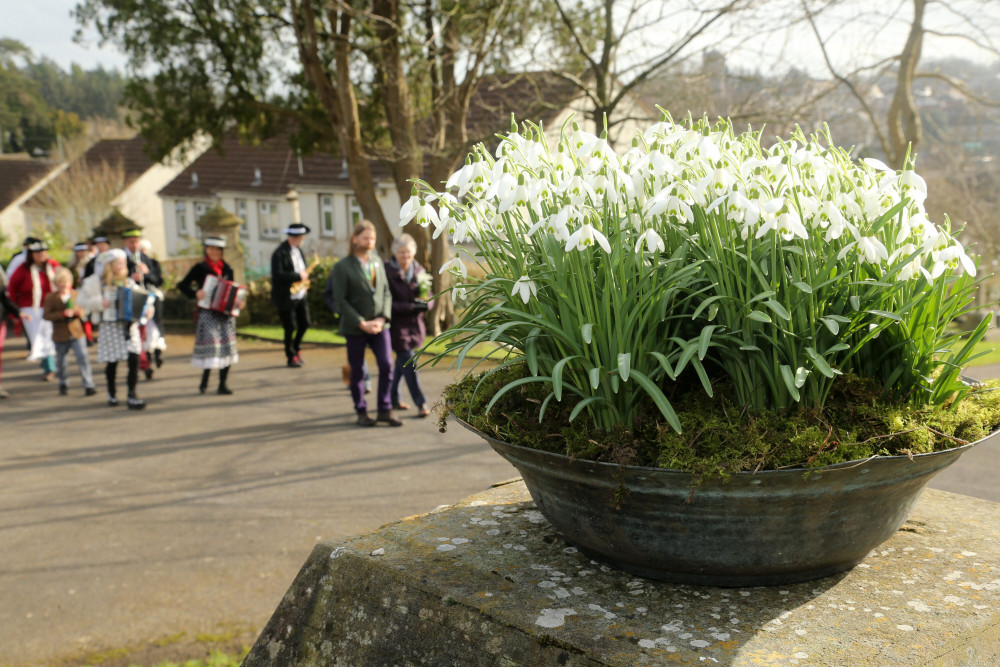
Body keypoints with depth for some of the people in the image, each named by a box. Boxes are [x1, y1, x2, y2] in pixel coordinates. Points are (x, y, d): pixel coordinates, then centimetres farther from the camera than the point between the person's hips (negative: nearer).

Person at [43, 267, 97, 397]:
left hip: (77, 333, 1)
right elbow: (47, 315, -11)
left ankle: (88, 385, -7)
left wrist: (79, 312, -11)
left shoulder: (76, 295, 6)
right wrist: (63, 314, -23)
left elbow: (83, 311, 13)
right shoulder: (51, 298, -3)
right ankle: (63, 384, 31)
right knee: (61, 362, 11)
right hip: (60, 335, -1)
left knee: (83, 358, -9)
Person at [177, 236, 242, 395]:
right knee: (210, 346, -10)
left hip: (226, 313, 4)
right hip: (207, 313, -4)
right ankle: (204, 380, 6)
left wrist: (238, 302, 1)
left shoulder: (227, 269, 13)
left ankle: (223, 384, 7)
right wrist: (195, 294, -15)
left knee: (227, 347, 1)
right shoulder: (200, 268, 1)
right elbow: (182, 285, 1)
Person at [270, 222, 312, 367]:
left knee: (304, 324, 11)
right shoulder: (279, 253, -17)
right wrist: (298, 276, -22)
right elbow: (277, 275, -25)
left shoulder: (298, 249, 10)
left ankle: (296, 348, 34)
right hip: (286, 297, -8)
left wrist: (305, 280, 4)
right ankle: (292, 357, 15)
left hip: (301, 295, 8)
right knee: (290, 328, 0)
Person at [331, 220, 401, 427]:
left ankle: (385, 410, 7)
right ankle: (361, 412, 20)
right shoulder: (342, 267, -5)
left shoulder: (377, 262, 9)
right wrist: (362, 323, -15)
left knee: (387, 365, -6)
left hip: (379, 325, 3)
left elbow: (386, 292, 8)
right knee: (357, 371, 6)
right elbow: (341, 300, -9)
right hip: (355, 328, -3)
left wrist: (382, 318, -7)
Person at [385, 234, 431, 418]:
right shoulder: (387, 272, -13)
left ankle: (393, 399, 30)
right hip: (396, 324, -6)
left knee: (402, 361, 16)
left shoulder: (418, 270, 5)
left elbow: (428, 295, 11)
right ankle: (421, 403, -2)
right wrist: (411, 307, -22)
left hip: (414, 324, 6)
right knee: (408, 363, -7)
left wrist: (424, 304, -13)